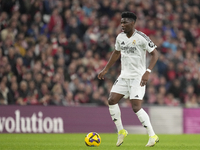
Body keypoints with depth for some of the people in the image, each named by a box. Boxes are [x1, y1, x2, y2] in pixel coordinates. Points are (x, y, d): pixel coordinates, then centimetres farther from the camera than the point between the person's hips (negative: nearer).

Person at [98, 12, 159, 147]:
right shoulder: (120, 37, 5)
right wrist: (105, 69, 21)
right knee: (112, 100, -1)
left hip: (138, 77, -7)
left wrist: (148, 72, -26)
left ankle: (153, 136, -4)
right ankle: (121, 132, 15)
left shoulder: (141, 38, -15)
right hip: (124, 76, 7)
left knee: (136, 107, -15)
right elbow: (116, 53, 23)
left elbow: (155, 54, -15)